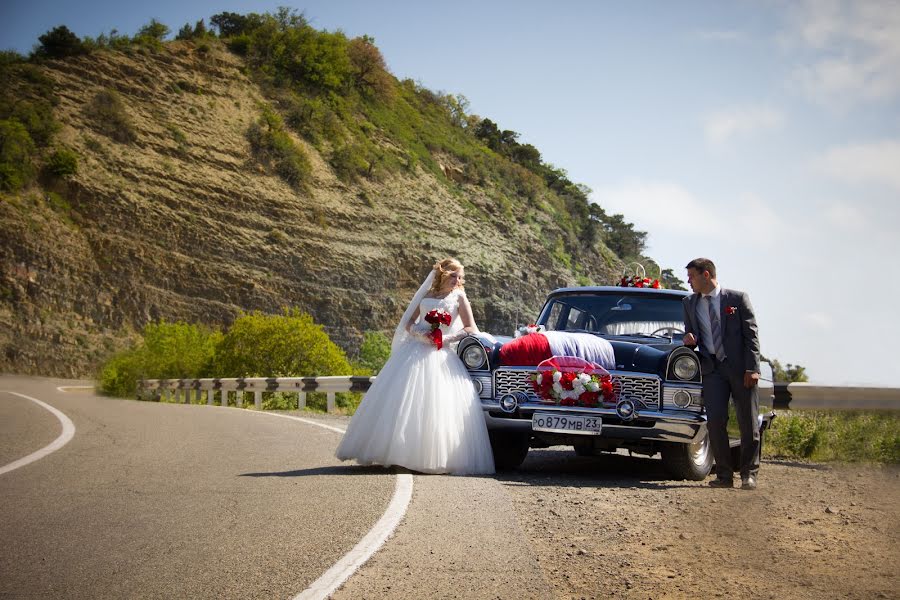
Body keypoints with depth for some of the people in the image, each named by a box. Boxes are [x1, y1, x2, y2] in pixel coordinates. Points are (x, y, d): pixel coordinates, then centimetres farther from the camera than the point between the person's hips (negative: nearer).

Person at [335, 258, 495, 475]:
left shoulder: (459, 297, 7)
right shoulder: (427, 295, 15)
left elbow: (471, 329, 1)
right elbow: (409, 323, 13)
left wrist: (445, 339, -10)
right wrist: (421, 335, -9)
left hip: (440, 355, -3)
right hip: (414, 350, 3)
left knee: (438, 407, -13)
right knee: (400, 402, -3)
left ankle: (435, 457, -10)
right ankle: (394, 451, 2)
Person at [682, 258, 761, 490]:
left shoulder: (738, 298, 1)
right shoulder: (690, 303, 14)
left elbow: (751, 334, -2)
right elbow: (691, 333, 22)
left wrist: (752, 368, -10)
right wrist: (689, 338, -4)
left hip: (740, 367, -3)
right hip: (712, 368, 3)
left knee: (748, 423, 1)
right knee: (715, 421, -10)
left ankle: (749, 474, 10)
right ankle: (724, 475, -4)